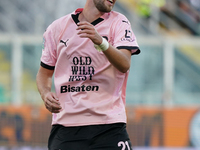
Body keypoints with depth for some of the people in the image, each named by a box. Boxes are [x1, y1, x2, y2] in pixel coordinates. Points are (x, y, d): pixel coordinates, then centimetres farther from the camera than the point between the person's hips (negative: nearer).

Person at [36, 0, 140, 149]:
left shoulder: (118, 22, 3)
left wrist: (102, 42, -31)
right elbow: (44, 72, 18)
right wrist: (45, 94, -4)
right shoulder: (57, 27, 9)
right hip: (65, 124, 1)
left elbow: (124, 65, -13)